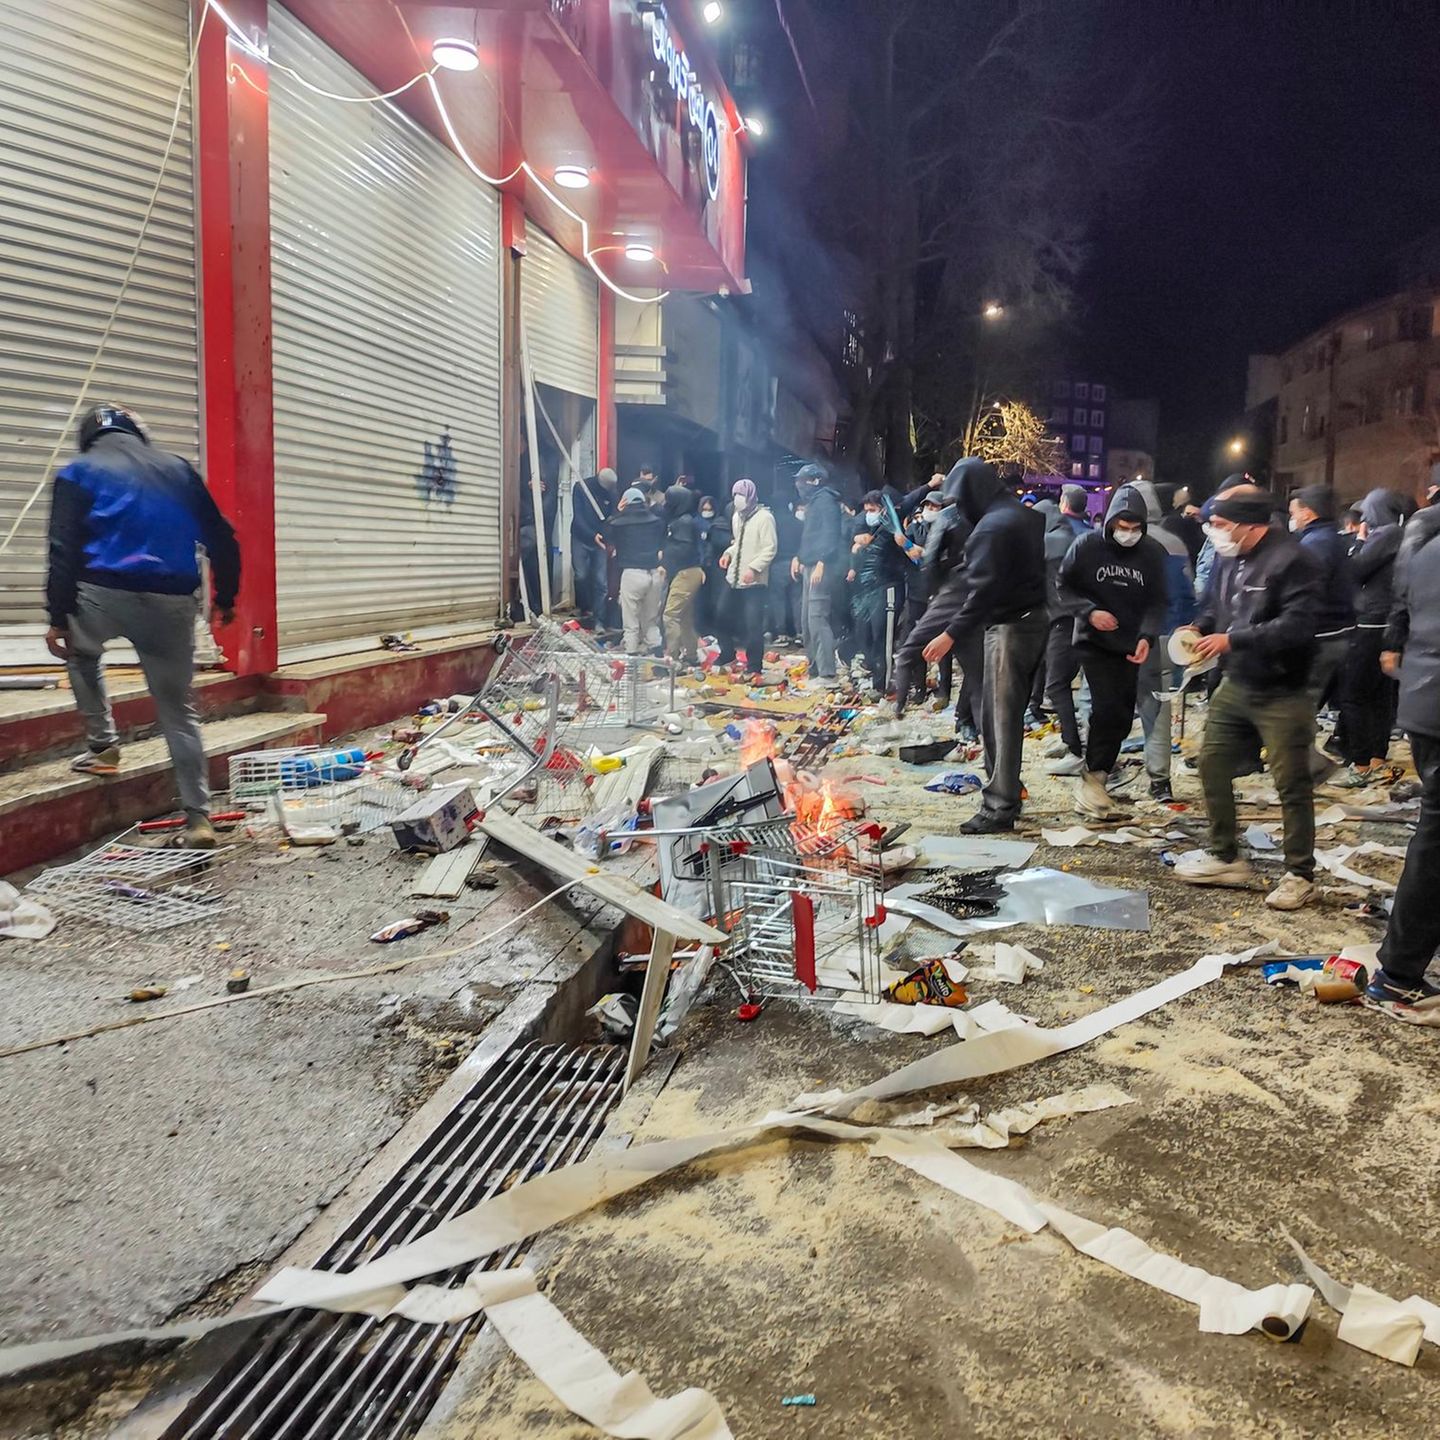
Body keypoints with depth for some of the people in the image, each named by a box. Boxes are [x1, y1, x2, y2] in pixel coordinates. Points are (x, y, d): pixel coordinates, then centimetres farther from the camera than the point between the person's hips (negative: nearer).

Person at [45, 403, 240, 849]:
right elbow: (222, 540, 15)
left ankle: (102, 747, 26)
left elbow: (64, 550, -1)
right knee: (179, 712, 9)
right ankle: (198, 817, 4)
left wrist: (58, 618, -1)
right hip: (173, 602, 2)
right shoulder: (178, 468, 18)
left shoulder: (78, 471, 9)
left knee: (81, 653, 34)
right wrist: (226, 598, 23)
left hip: (105, 593, -2)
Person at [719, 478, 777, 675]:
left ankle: (754, 668, 5)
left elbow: (770, 549, -16)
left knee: (753, 625, -6)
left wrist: (754, 568, -25)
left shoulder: (764, 517, -12)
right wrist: (728, 553, 5)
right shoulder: (737, 516, 12)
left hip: (754, 581, -8)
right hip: (733, 578, 8)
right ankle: (726, 657, 36)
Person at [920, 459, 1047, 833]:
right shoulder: (1027, 515, 13)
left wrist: (951, 634, -25)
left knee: (1000, 718, -6)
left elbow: (983, 591, -24)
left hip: (1009, 627, -10)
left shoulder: (991, 526, -17)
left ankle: (1000, 806, -2)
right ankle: (1006, 791, 24)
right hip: (1035, 619, 10)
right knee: (1009, 714, 16)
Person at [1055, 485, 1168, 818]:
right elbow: (1062, 587, -1)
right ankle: (1093, 777, -5)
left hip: (1129, 646, 4)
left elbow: (1158, 601, 1)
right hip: (1093, 641, -3)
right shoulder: (1087, 546, -8)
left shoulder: (1153, 552, -3)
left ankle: (1097, 776, 21)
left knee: (1122, 716, 6)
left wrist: (1147, 636, -15)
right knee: (1109, 708, -17)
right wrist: (1089, 612, -16)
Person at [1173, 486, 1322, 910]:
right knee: (1213, 765, 13)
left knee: (1291, 784, 1)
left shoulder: (1291, 561, -19)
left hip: (1281, 695, -8)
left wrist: (1231, 640, -26)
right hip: (1234, 685, 8)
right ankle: (1225, 858, 27)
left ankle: (1300, 876, 15)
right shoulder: (1227, 557, 5)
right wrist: (1199, 628, -2)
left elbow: (1297, 626, -27)